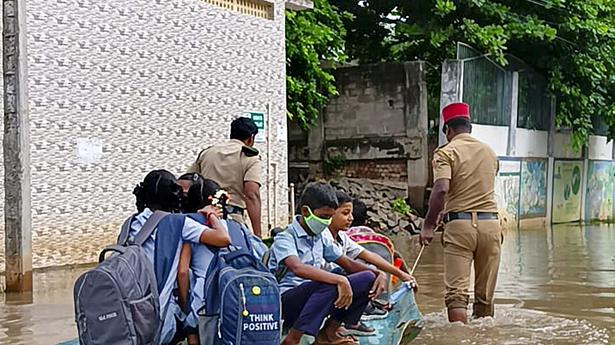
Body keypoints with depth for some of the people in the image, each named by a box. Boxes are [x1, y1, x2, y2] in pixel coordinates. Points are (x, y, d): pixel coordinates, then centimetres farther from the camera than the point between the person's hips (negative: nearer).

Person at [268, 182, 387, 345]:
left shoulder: (321, 238, 14)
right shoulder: (285, 238, -11)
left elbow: (348, 264, 19)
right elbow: (298, 268, -30)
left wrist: (378, 274, 0)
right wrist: (340, 280, -39)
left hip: (314, 298, 8)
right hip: (286, 300, -7)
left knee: (367, 279, -5)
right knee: (331, 285, -36)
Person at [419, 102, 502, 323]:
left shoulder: (447, 152, -2)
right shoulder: (489, 151, 15)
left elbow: (441, 190, -17)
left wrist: (428, 226, -12)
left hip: (460, 224, -5)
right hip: (490, 222, 5)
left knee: (457, 292, -6)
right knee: (485, 294, 11)